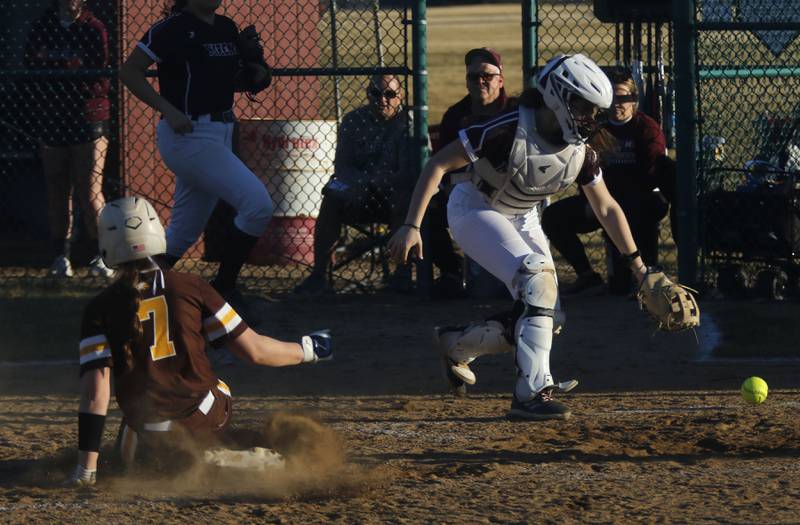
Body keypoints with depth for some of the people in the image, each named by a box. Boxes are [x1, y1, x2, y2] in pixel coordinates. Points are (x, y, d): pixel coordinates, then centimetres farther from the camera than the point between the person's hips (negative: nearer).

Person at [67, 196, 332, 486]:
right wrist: (307, 350, 19)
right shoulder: (190, 288, -3)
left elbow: (95, 391, -13)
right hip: (206, 418, 2)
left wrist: (86, 468, -12)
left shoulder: (100, 309, -6)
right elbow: (253, 350, -1)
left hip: (150, 434, -2)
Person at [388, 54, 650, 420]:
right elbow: (439, 164, -26)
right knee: (537, 277, -30)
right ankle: (532, 393, -32)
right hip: (473, 210, -7)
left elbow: (606, 208, 4)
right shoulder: (507, 132, -29)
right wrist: (412, 226, -30)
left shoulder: (581, 152, -10)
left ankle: (457, 345, 26)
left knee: (548, 319, 0)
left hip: (522, 220, 7)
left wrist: (637, 263, 1)